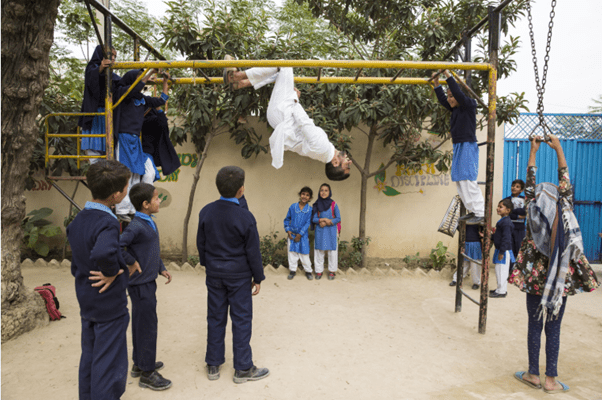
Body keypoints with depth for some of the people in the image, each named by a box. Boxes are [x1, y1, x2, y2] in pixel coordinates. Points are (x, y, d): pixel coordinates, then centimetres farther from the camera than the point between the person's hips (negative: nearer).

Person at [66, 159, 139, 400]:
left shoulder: (78, 220, 2)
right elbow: (103, 253, -45)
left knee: (89, 358, 22)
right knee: (110, 365, 6)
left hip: (86, 301, 9)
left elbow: (76, 262, 9)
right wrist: (112, 272, -27)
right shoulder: (107, 222, -25)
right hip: (110, 302, -8)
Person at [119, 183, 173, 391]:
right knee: (147, 325, 0)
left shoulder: (150, 223, 9)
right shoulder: (136, 226, -22)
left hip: (148, 282, 9)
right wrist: (132, 262, -20)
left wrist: (161, 268, 14)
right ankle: (147, 373, 12)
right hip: (140, 284, -9)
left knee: (141, 323, 20)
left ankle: (139, 363, 36)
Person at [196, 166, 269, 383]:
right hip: (239, 275, -4)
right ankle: (242, 369, 18)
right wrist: (258, 277, 0)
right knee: (241, 320, 7)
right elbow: (252, 251, -11)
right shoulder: (245, 217, -18)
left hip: (214, 273, 5)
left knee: (215, 318, 15)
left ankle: (213, 365, 27)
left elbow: (201, 243, 6)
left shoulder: (206, 212, -4)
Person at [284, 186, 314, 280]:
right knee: (292, 253, 9)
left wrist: (300, 234, -12)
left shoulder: (310, 209, -5)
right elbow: (287, 219, 9)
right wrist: (288, 231, -2)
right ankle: (293, 270, 24)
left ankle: (308, 271, 20)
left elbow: (308, 223, -9)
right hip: (292, 234, 2)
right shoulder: (293, 206, 1)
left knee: (304, 254, 3)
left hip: (303, 235, -2)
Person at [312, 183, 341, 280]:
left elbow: (338, 218, -2)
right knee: (319, 251, 5)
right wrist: (323, 219, -16)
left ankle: (332, 271, 16)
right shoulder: (316, 205, 2)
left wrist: (329, 222, -14)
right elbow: (313, 218, -1)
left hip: (331, 231, -1)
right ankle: (319, 271, 17)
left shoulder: (333, 204, -1)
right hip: (320, 231, 1)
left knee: (332, 251, 2)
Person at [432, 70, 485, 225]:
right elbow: (442, 100, 24)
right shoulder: (455, 109, 14)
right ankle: (473, 211, 16)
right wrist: (436, 83, 20)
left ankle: (481, 214, -11)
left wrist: (448, 75, -17)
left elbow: (458, 93, -20)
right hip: (458, 147, 9)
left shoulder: (469, 106, -7)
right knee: (459, 180, 9)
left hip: (468, 147, -9)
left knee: (468, 180, -14)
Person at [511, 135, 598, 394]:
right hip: (559, 282, 0)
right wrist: (558, 149, 6)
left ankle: (533, 375, 19)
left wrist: (533, 152, 8)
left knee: (534, 327, 9)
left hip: (535, 279, 0)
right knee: (553, 329, 7)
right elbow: (565, 183, 1)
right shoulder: (564, 215, -7)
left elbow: (530, 185, 2)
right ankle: (551, 380, 15)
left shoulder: (534, 214, -7)